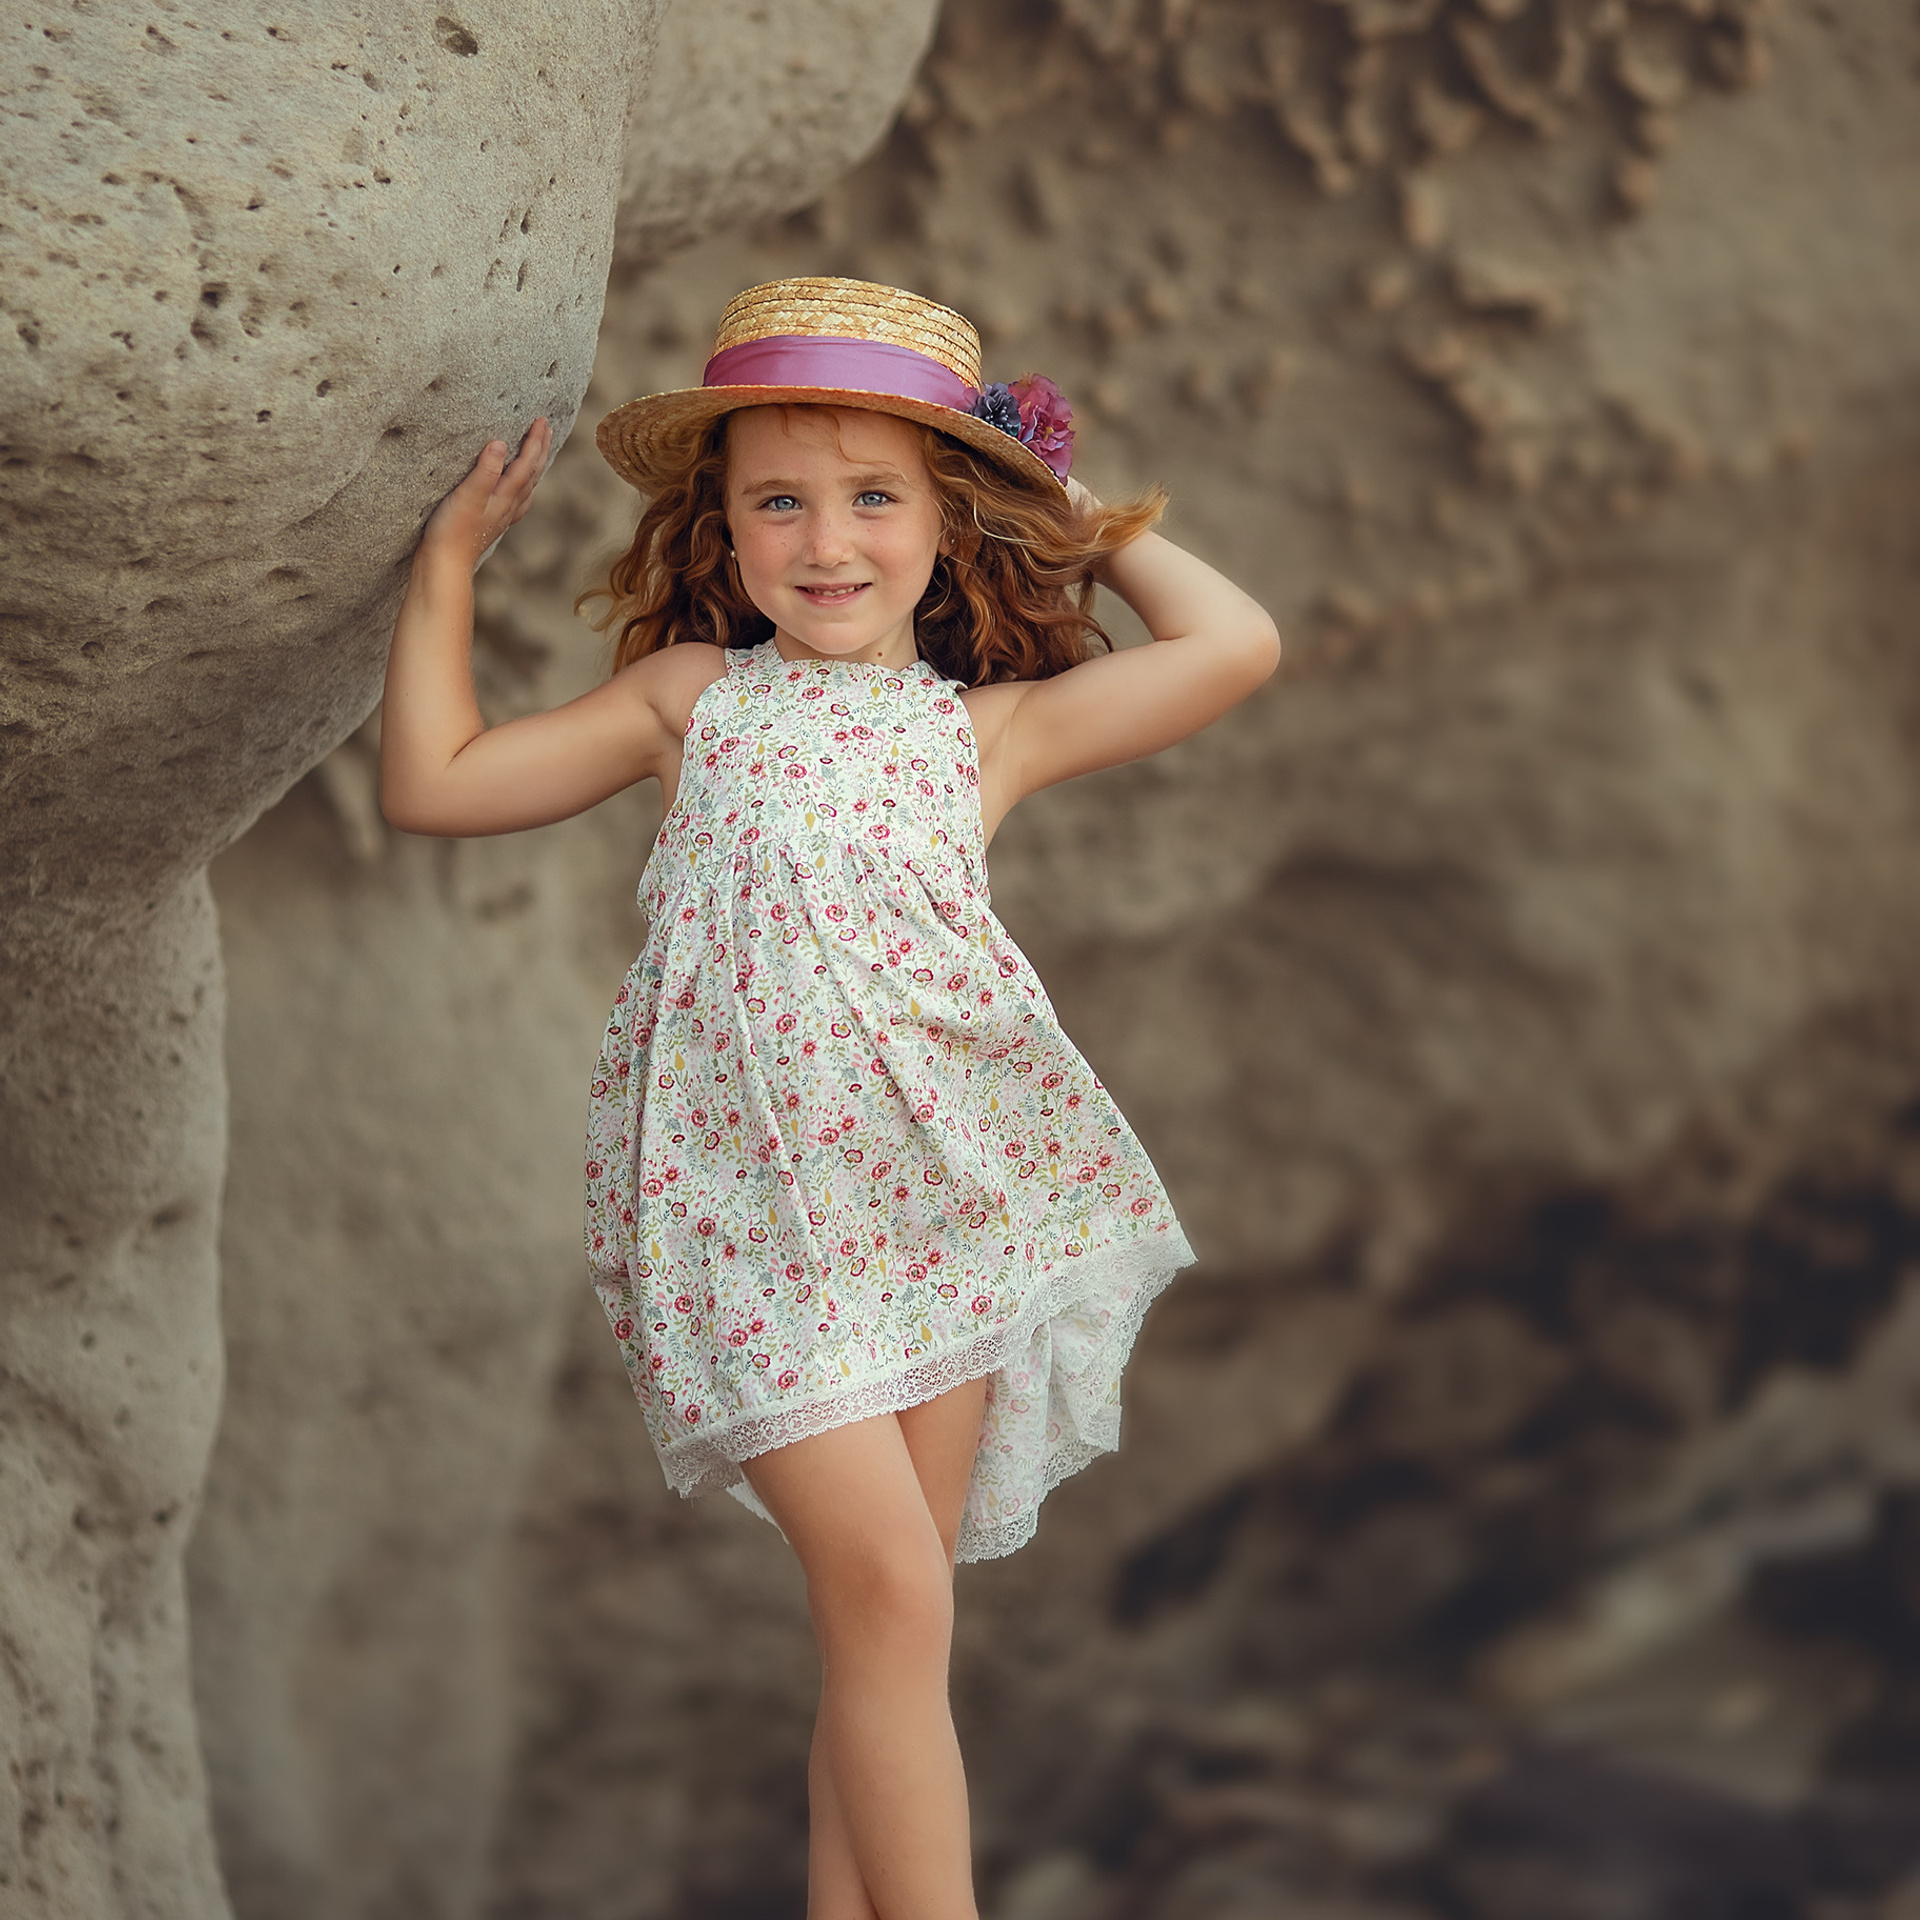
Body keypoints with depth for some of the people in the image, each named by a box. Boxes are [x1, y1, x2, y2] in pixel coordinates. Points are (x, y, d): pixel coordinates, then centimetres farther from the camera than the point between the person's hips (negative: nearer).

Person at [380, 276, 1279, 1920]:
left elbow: (1238, 645, 2)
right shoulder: (688, 698, 11)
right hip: (751, 1207, -2)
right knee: (888, 1590, -11)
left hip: (945, 1186, 2)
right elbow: (435, 781, 16)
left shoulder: (988, 724, 10)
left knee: (882, 1619, 7)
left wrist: (1112, 536, 16)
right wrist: (450, 562, 19)